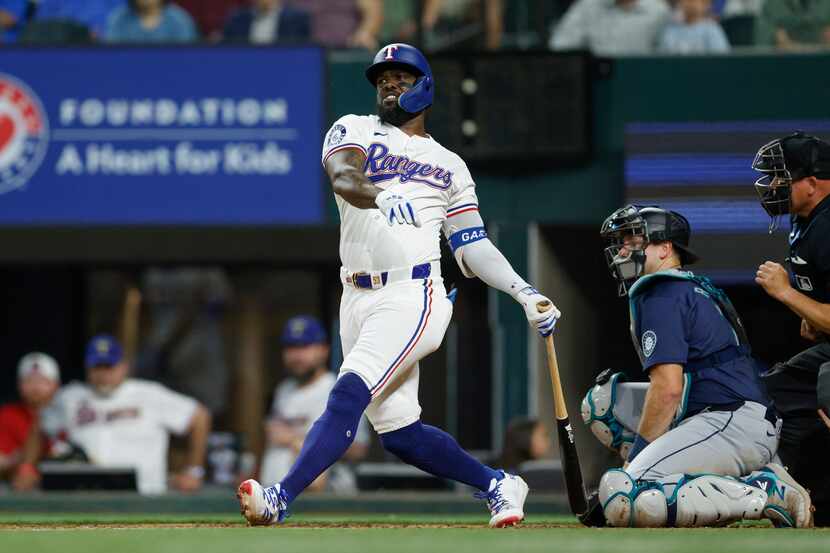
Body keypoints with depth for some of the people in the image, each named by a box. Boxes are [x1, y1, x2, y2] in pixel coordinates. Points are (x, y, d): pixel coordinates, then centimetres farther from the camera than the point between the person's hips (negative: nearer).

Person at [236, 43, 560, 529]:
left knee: (349, 394, -22)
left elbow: (473, 246, 16)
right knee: (397, 431, 2)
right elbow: (343, 178, -11)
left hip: (412, 297, -3)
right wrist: (381, 198, -34)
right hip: (358, 301, 3)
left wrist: (524, 292, 3)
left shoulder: (449, 165, 16)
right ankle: (497, 485, 21)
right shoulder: (355, 131, 12)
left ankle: (280, 500, -34)